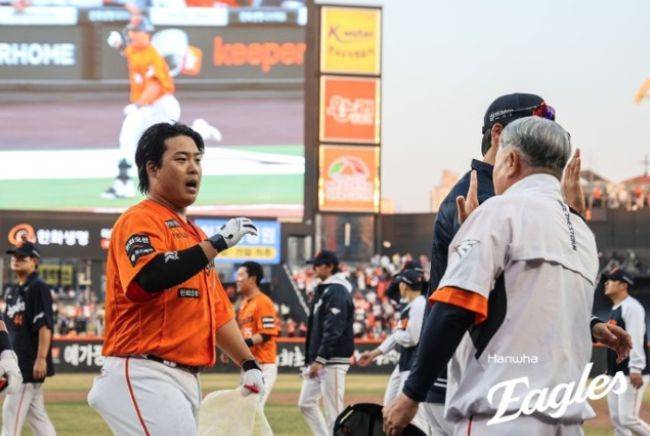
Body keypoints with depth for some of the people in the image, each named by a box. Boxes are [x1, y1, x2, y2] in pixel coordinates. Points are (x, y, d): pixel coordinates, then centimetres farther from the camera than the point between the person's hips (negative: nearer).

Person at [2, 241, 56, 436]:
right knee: (36, 415, 10)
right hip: (18, 364, 9)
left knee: (11, 413, -11)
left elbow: (45, 326, -17)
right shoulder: (12, 291, 17)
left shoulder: (38, 288, -10)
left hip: (31, 365, -9)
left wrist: (41, 359, -23)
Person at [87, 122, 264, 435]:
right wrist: (217, 242, -22)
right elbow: (150, 277, -26)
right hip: (145, 376, -10)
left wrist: (248, 363, 19)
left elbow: (218, 310, 28)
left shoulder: (194, 234, 24)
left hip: (185, 381, 10)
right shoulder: (140, 220, -6)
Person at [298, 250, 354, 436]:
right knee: (306, 403, 11)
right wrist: (310, 360, 19)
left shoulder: (337, 292, -13)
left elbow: (334, 330, -22)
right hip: (318, 360, 10)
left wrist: (320, 359, -26)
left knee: (333, 410, -7)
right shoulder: (321, 290, 17)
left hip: (333, 360, -10)